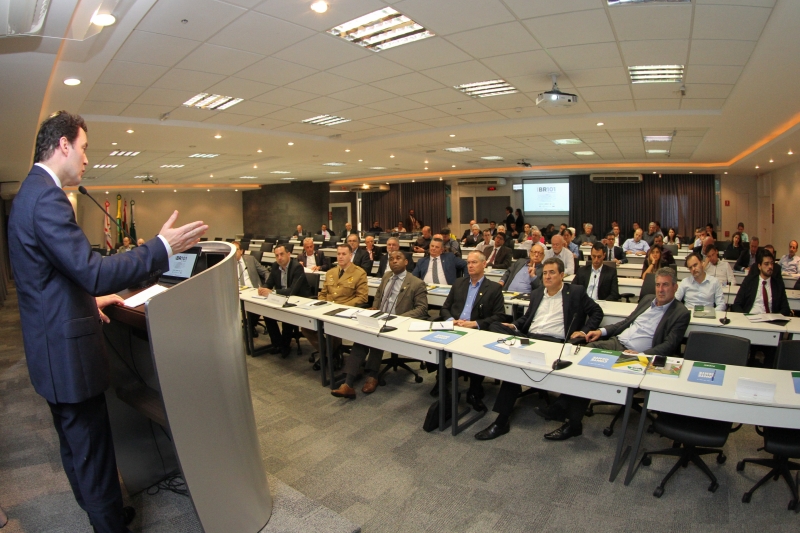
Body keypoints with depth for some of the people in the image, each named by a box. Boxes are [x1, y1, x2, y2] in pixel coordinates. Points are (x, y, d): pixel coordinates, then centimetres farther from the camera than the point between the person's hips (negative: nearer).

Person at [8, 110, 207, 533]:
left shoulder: (30, 193, 12)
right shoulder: (47, 198, -21)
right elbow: (96, 273, -29)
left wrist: (90, 299, 18)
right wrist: (163, 246, -25)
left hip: (52, 347, 11)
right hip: (68, 351, -11)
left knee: (76, 448, 23)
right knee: (93, 455, 4)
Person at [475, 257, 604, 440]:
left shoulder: (576, 292, 10)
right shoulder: (536, 293, 25)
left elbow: (597, 312, 12)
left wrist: (584, 331, -4)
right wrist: (514, 325, 7)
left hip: (554, 342, -6)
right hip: (528, 338, 6)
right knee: (494, 327, -21)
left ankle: (502, 420, -23)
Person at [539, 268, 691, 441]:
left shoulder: (681, 313, -1)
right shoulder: (648, 299, 19)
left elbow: (669, 346, -10)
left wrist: (641, 355, -24)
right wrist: (602, 331, 9)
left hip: (635, 355, -6)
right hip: (616, 342, 7)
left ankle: (573, 423, -16)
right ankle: (562, 406, -19)